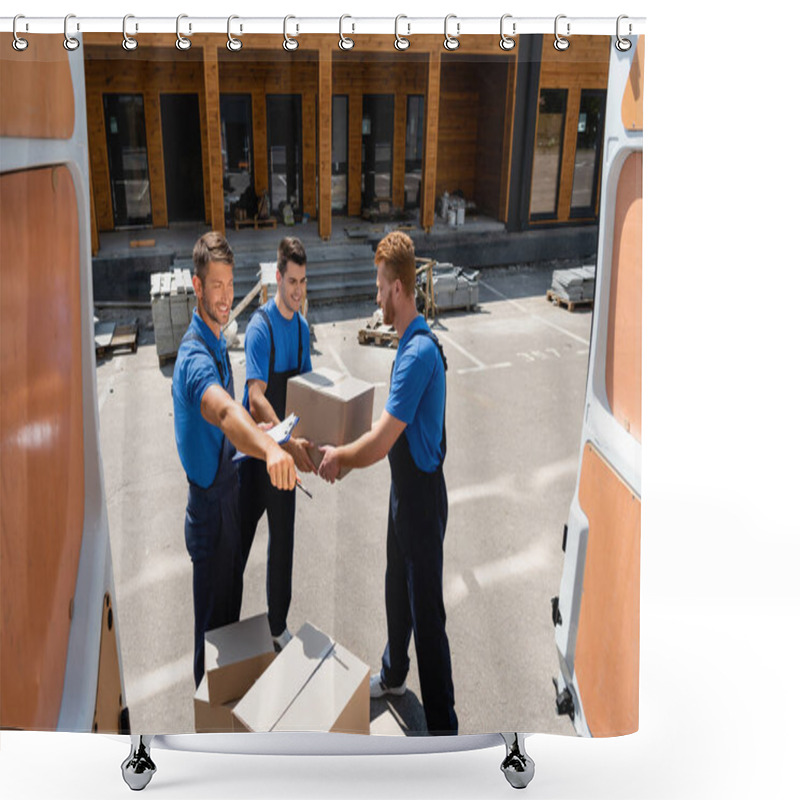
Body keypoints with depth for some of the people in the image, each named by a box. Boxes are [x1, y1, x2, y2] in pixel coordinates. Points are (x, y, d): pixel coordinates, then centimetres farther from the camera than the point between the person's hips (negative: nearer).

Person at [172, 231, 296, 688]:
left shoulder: (218, 342, 5)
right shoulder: (195, 355, -27)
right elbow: (224, 413, -49)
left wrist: (262, 438, 15)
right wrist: (269, 448, -65)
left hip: (228, 488, 10)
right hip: (210, 502, -10)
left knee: (231, 606, 25)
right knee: (213, 620, 8)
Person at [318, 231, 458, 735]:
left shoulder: (419, 354, -26)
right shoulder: (410, 344, 7)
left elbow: (380, 444, -27)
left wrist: (339, 456, -10)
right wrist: (348, 453, 10)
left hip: (423, 495, -10)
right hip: (405, 489, 10)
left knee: (427, 615, 0)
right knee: (398, 593, 26)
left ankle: (444, 727, 15)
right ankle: (393, 674, 49)